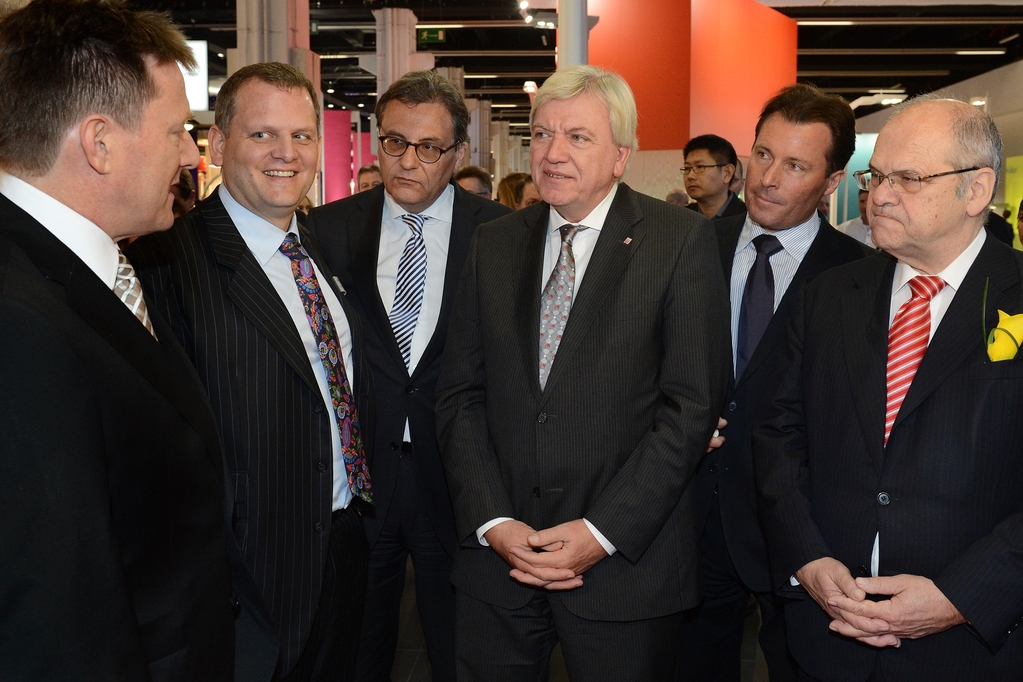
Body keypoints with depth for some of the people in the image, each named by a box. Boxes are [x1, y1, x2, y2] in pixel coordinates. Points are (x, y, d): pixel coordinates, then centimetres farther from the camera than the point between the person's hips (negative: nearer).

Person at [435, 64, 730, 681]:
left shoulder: (682, 240, -4)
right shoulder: (494, 244, 8)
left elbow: (693, 403, -9)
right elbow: (459, 394, 6)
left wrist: (603, 531, -14)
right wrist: (493, 522, -6)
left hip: (627, 564, -3)